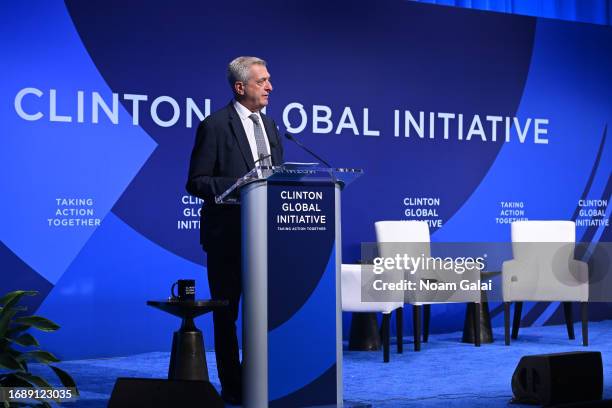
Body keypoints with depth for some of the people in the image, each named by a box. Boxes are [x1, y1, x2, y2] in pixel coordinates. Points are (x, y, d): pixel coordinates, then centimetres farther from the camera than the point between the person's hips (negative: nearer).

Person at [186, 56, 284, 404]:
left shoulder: (269, 124, 13)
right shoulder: (215, 126, -8)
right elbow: (197, 182, -11)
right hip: (228, 235, -6)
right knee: (227, 312, 5)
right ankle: (232, 386, 14)